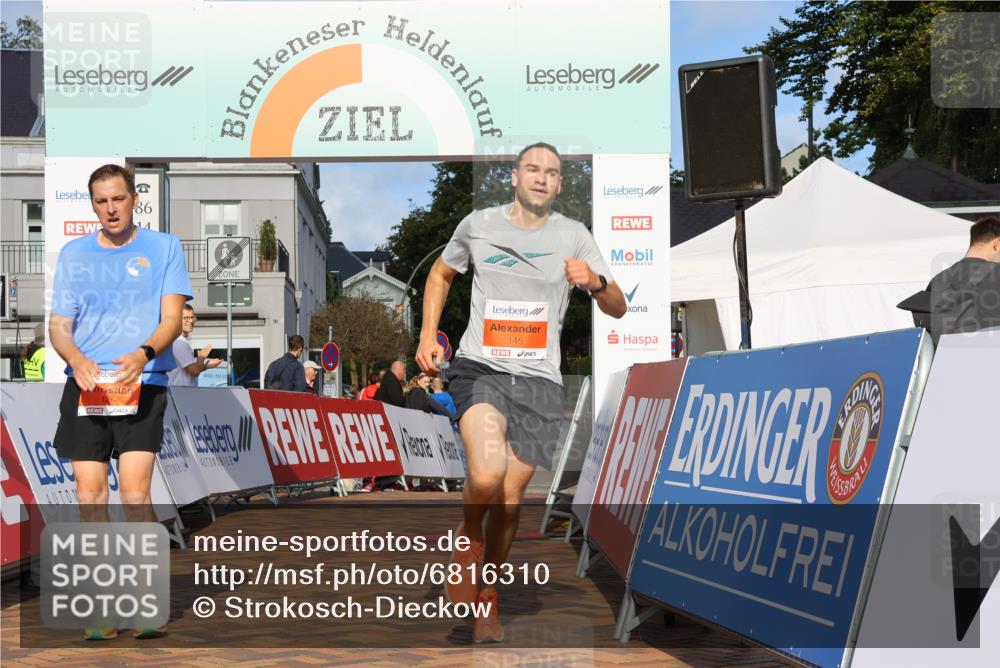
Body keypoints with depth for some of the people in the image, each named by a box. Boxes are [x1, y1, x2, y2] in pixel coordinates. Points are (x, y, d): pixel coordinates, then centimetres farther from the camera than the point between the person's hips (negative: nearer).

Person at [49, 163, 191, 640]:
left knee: (134, 493, -14)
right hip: (85, 387, 3)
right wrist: (76, 359, -13)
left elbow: (172, 318, -1)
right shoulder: (73, 254, 14)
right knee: (89, 498, 0)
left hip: (141, 386, -3)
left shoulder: (163, 248, 7)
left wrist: (143, 354, -22)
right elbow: (58, 324, 10)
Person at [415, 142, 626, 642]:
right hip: (479, 368, -1)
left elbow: (618, 309, 3)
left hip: (539, 379, 2)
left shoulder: (573, 236, 5)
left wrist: (595, 282, -20)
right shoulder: (477, 225, 5)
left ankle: (487, 598, 26)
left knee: (510, 500, 4)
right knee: (486, 476, -27)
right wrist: (427, 334, 10)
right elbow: (441, 274, 22)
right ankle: (468, 537, 5)